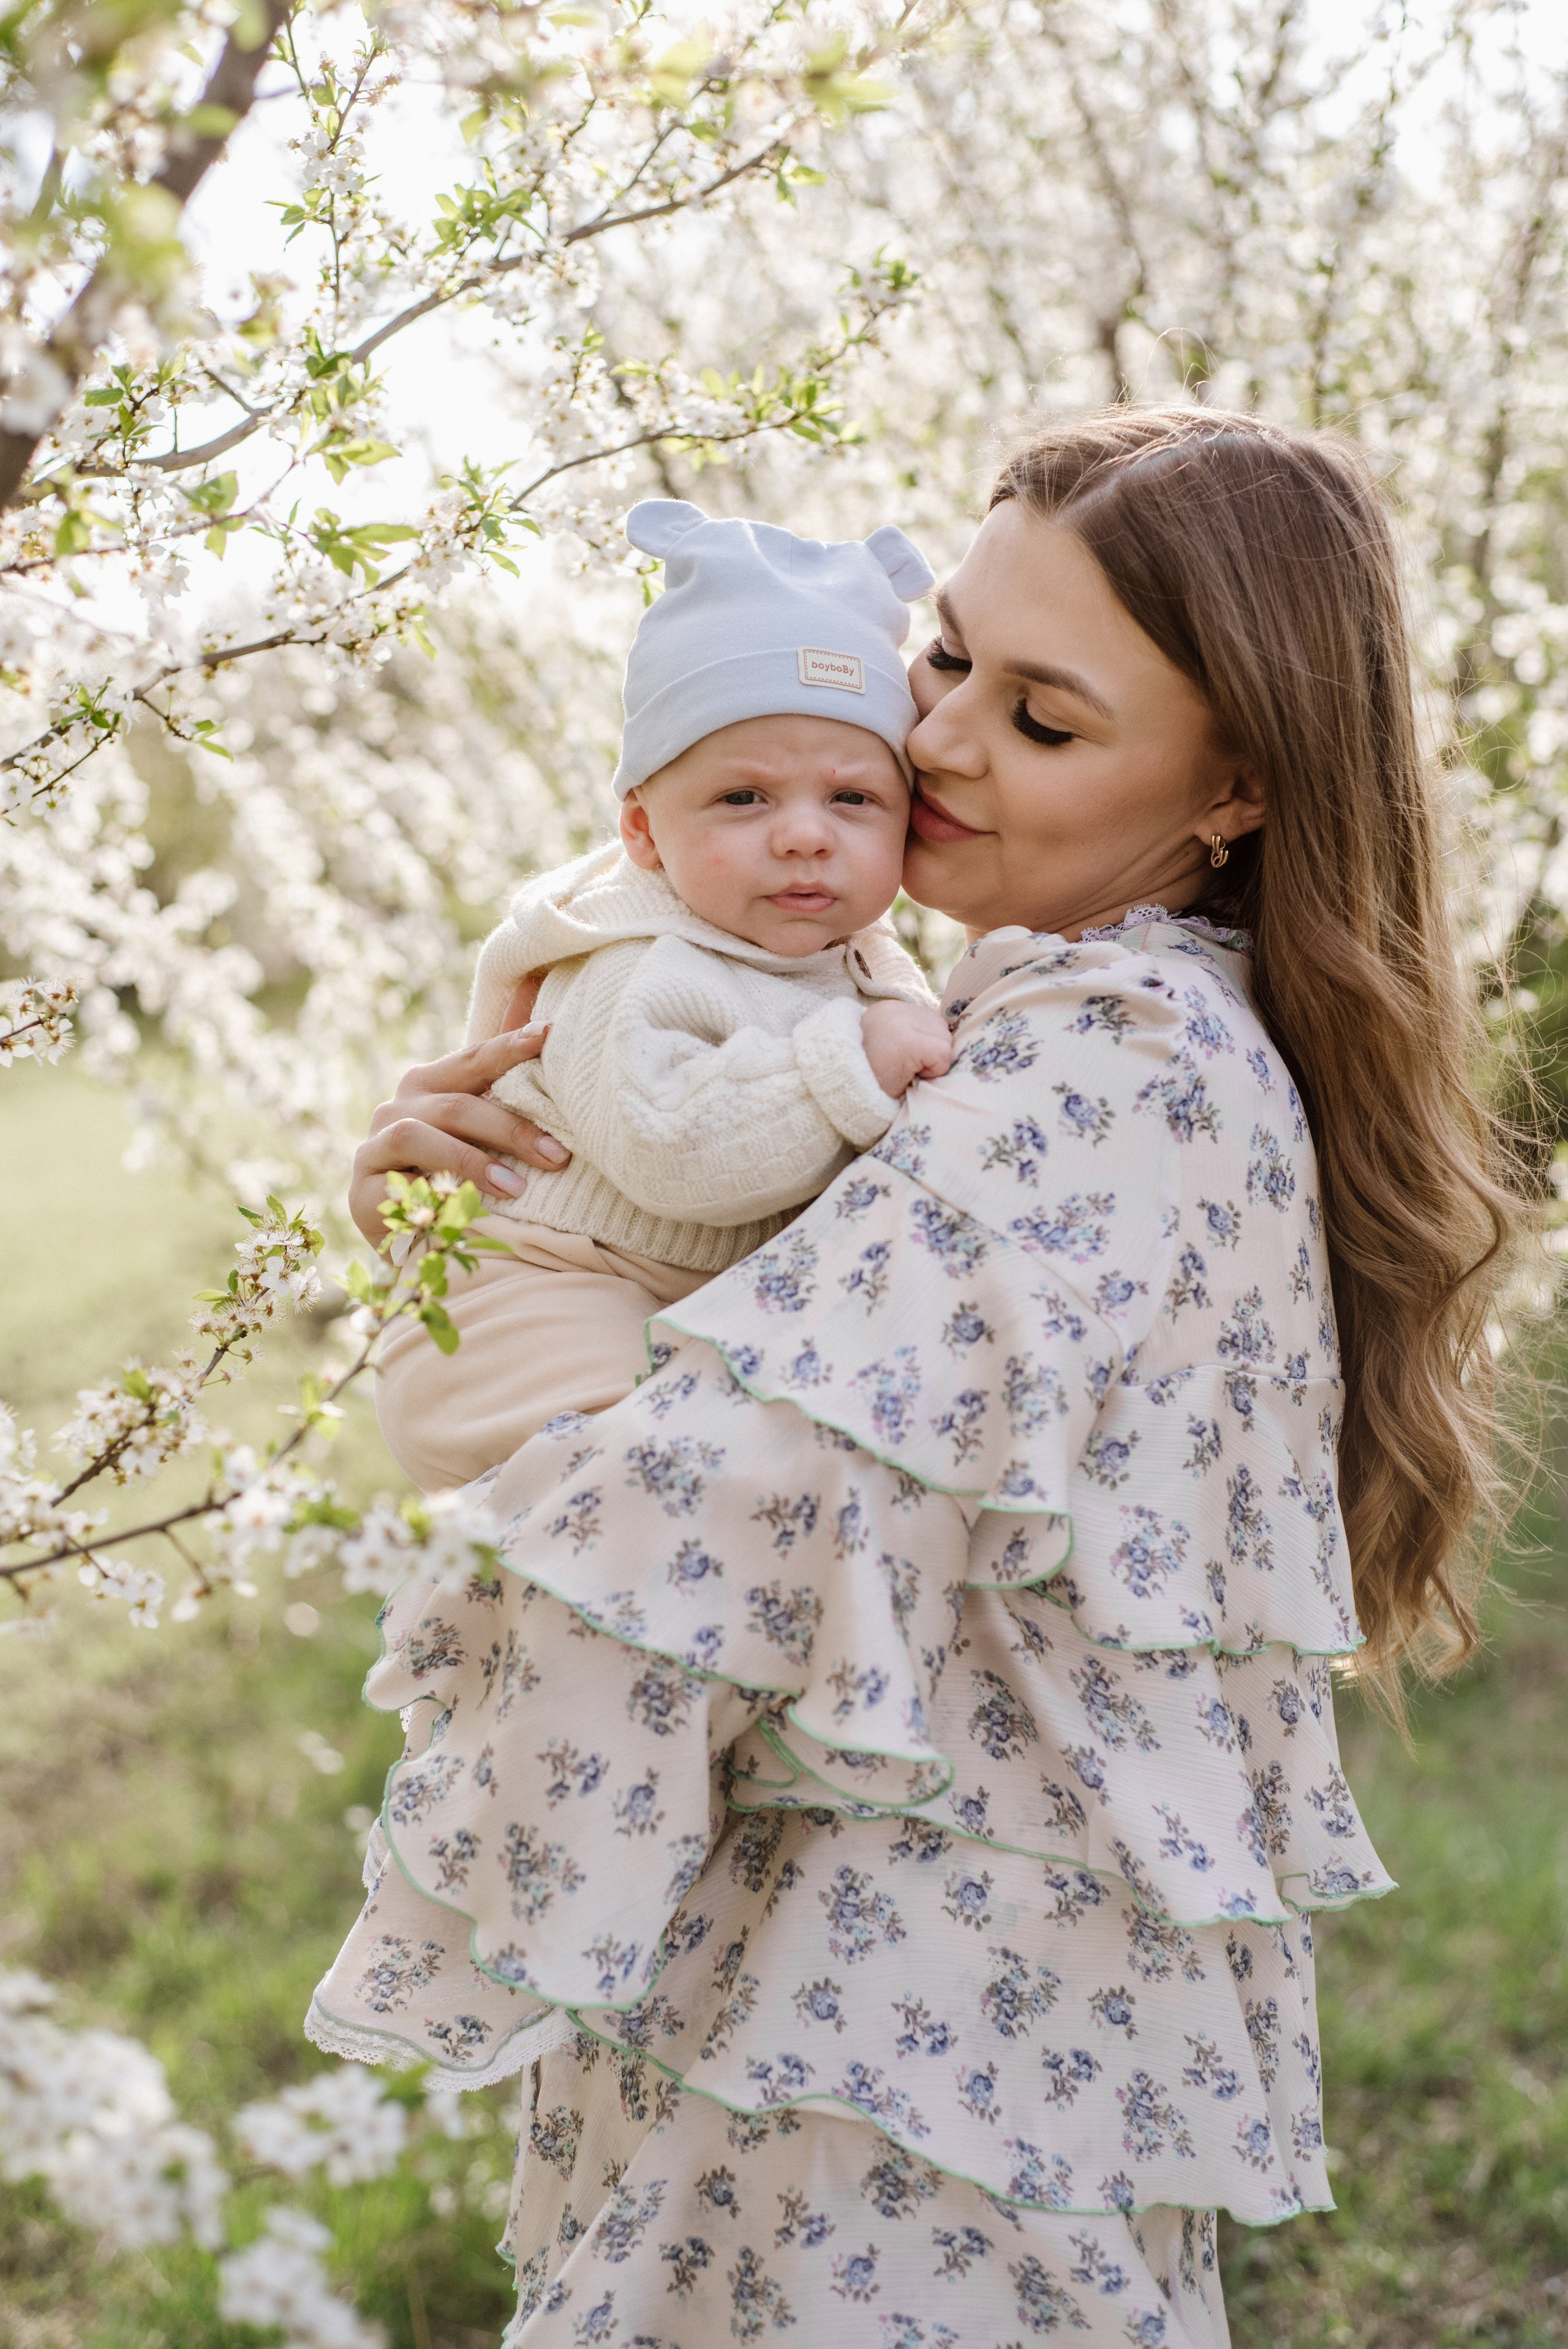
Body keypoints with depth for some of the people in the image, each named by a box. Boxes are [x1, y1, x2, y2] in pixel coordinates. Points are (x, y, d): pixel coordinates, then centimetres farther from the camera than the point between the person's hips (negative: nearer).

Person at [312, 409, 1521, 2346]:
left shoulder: (1109, 1061, -21)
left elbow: (727, 1488, -30)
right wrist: (479, 1158, -2)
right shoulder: (1176, 1044, 10)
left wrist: (459, 1936, -18)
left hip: (886, 2058, -9)